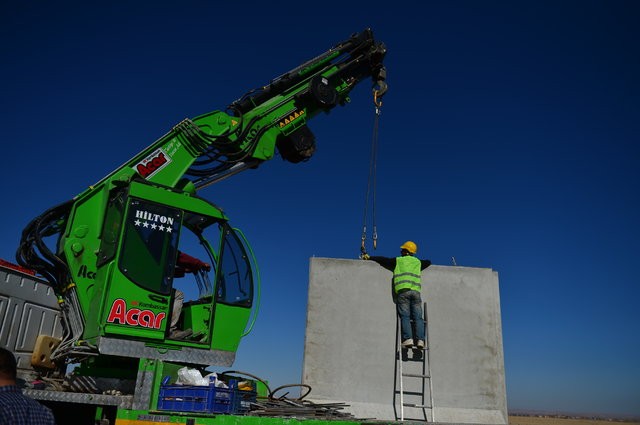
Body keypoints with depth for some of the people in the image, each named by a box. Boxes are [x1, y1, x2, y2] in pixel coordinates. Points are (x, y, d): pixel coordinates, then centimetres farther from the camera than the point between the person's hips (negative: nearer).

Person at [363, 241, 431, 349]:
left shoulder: (398, 261, 15)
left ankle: (408, 339, -19)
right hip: (415, 291, 2)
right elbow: (428, 262, 43)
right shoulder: (418, 262, 24)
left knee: (405, 316, -5)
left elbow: (383, 260, 19)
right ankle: (420, 340, -13)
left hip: (403, 291, -2)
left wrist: (369, 257, 31)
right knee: (418, 317, -1)